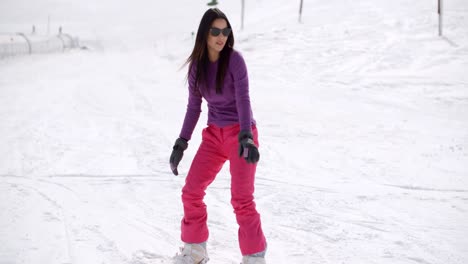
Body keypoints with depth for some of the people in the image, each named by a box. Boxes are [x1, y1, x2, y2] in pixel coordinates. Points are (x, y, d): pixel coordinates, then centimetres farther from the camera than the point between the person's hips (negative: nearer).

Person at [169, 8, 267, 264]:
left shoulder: (234, 59, -13)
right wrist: (181, 143, 4)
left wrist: (246, 138, -34)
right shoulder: (197, 65, 2)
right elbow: (194, 106, 8)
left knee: (241, 200, -13)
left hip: (241, 134, -5)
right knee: (190, 192, 2)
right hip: (214, 135, 5)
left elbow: (243, 99, -21)